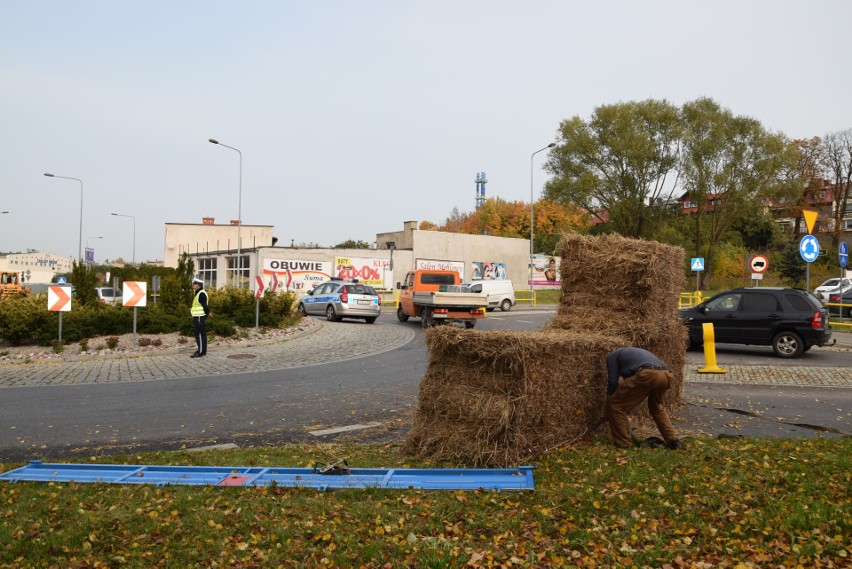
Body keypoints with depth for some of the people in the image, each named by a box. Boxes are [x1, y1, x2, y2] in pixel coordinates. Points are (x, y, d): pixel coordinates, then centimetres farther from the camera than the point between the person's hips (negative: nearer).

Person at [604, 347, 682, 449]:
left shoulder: (612, 356, 25)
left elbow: (613, 383, 17)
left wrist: (607, 412, 28)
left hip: (647, 375, -7)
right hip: (666, 375, 7)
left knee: (616, 404, 11)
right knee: (657, 407, 35)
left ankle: (623, 442, 17)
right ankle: (673, 441, 28)